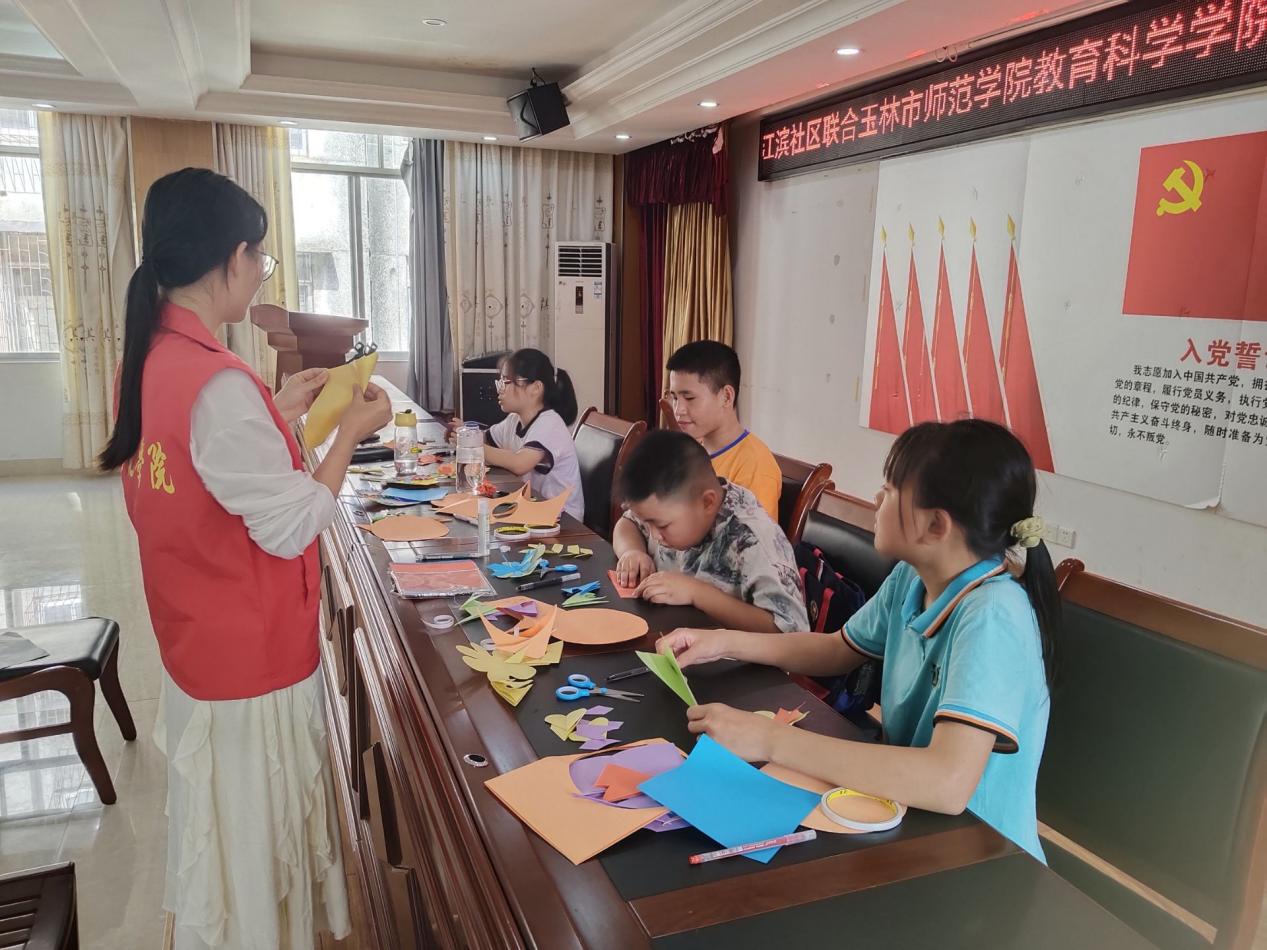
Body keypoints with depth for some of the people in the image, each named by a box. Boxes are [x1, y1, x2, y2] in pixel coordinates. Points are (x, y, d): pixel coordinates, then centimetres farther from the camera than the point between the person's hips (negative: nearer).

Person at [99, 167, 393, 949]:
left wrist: (279, 413, 9)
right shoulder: (218, 382, -28)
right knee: (257, 834, 12)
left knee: (229, 827, 27)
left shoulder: (147, 361, 1)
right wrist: (350, 432, -12)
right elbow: (290, 527, -22)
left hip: (200, 642, 9)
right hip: (251, 656, -9)